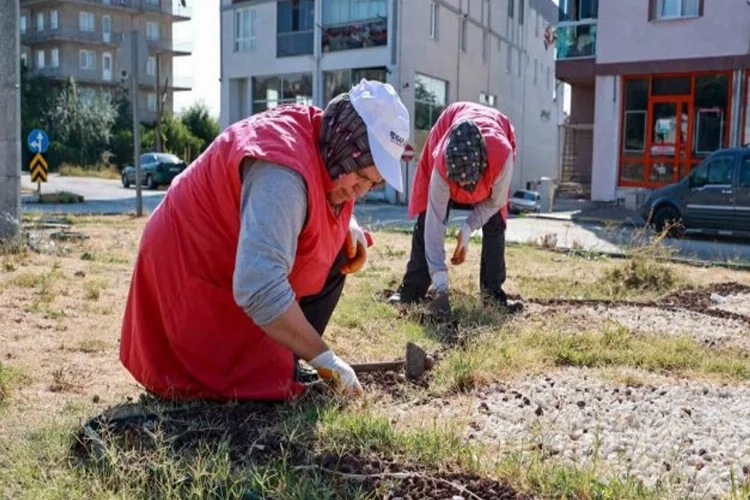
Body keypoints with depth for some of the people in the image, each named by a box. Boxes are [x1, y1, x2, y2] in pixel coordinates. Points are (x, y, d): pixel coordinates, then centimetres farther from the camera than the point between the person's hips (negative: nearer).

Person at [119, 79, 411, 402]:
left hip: (233, 256, 9)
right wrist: (323, 357, -33)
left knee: (336, 252, 3)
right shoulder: (282, 170, -33)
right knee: (267, 384, -16)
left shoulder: (323, 142, -5)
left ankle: (285, 360, 7)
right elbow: (261, 290, -41)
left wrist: (350, 227, -3)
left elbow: (330, 199, 19)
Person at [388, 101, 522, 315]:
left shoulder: (502, 156, -44)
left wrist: (467, 229, -30)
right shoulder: (442, 164, -42)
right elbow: (435, 223, -38)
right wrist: (440, 282, -42)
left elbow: (496, 201, -22)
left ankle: (493, 291, 0)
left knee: (495, 222, -10)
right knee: (427, 219, -10)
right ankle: (413, 288, -1)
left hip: (495, 141, 1)